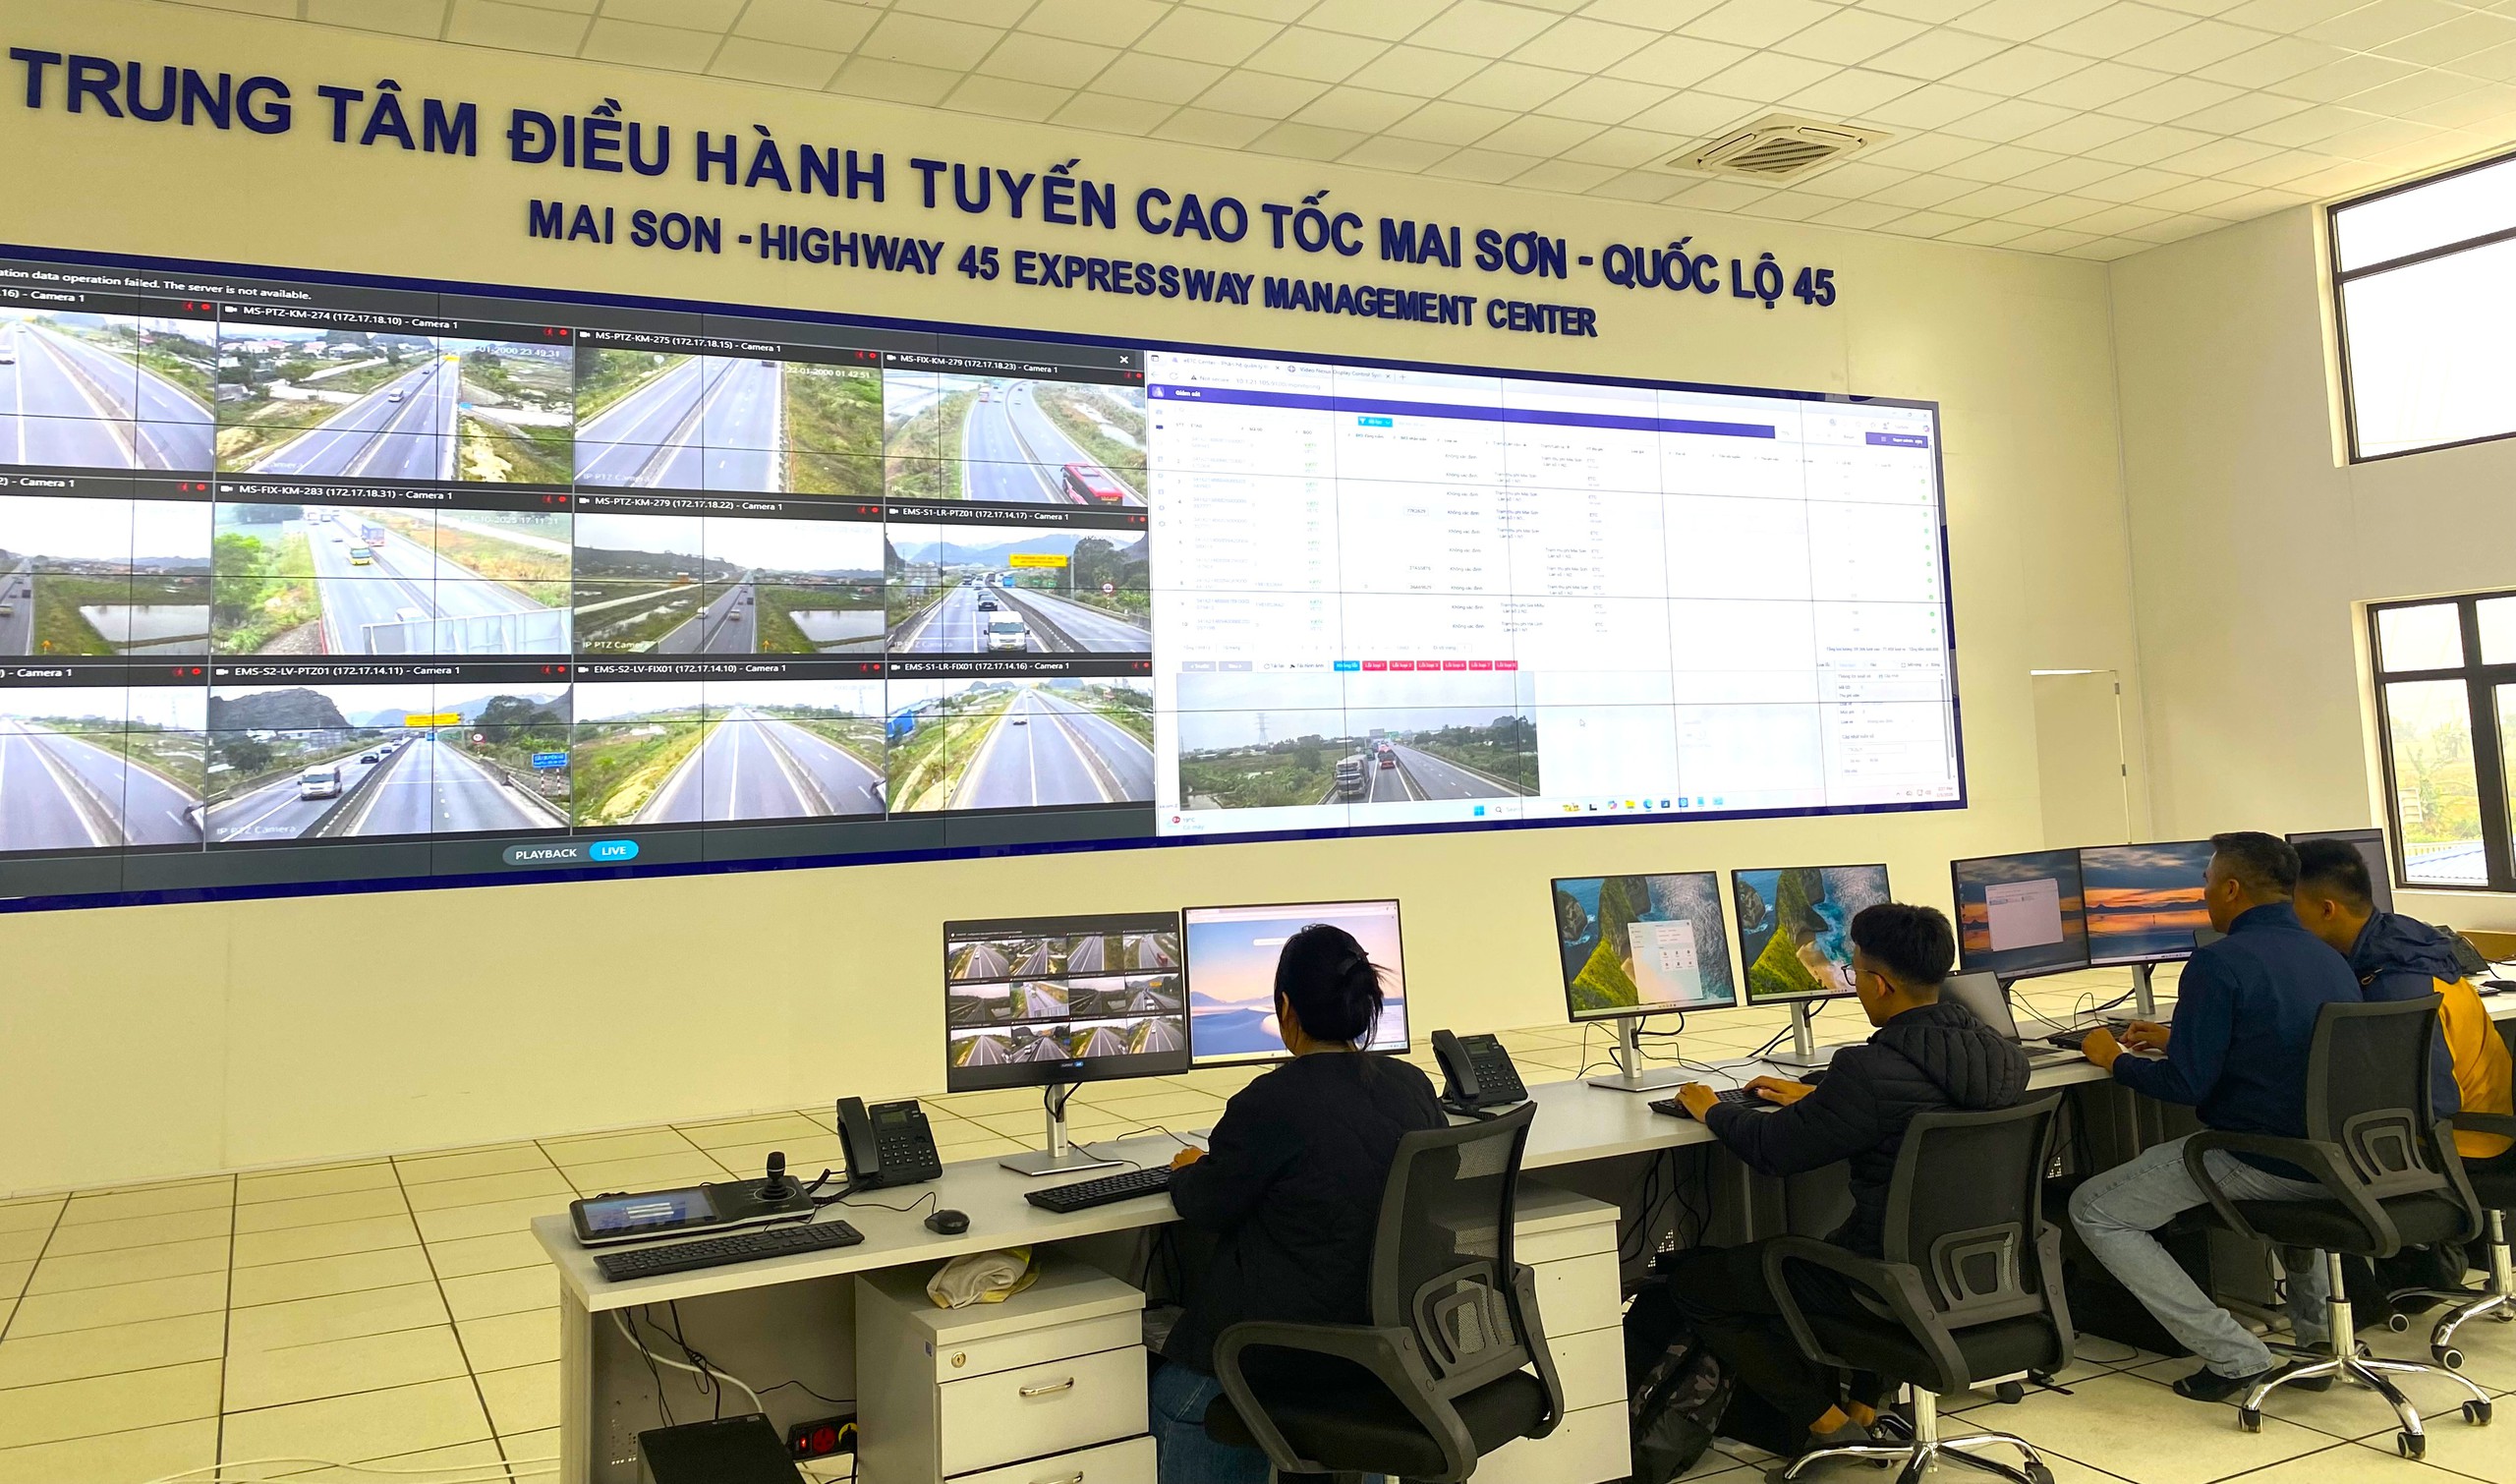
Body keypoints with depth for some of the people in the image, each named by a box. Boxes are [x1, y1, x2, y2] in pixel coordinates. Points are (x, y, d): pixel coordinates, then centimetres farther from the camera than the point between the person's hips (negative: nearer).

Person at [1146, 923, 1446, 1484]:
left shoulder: (1272, 1102, -21)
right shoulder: (1414, 1085, -2)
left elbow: (1208, 1205, -8)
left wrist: (1187, 1169, 15)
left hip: (1296, 1344, -7)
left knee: (1173, 1391, 17)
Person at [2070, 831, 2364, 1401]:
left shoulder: (2219, 963, -16)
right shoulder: (2328, 958, 11)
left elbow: (2185, 1084, -18)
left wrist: (2115, 1059, -1)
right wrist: (2177, 1039, 27)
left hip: (2259, 1163, -8)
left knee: (2093, 1210, 3)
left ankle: (2234, 1356, -1)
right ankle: (2317, 1337, 35)